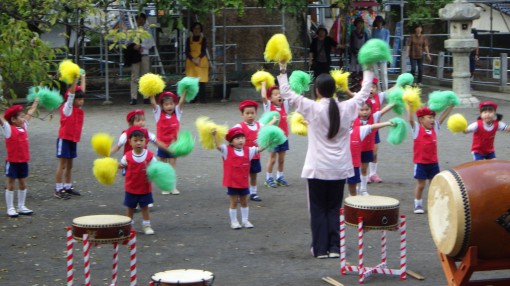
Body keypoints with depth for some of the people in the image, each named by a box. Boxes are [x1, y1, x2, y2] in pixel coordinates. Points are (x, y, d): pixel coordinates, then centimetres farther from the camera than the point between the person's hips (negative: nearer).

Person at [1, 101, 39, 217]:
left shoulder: (23, 127, 7)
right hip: (12, 162, -7)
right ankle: (10, 208, 9)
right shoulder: (9, 129, -12)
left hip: (23, 161, 7)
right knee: (11, 185, 3)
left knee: (23, 184, 12)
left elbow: (29, 114, 20)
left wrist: (36, 102, 31)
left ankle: (21, 207, 23)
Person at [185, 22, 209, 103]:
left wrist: (198, 58, -19)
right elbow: (187, 51, 3)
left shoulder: (203, 39, 7)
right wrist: (193, 59, -13)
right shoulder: (189, 39, 10)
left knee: (201, 81, -7)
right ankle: (193, 98, -1)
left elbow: (204, 51, -2)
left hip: (201, 62, -1)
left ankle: (201, 98, -6)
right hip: (191, 62, 1)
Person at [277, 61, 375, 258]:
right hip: (340, 168, 3)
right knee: (334, 209, 12)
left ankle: (320, 248, 6)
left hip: (317, 168, -3)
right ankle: (334, 247, 10)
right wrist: (368, 71, 25)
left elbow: (287, 94, -5)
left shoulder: (312, 108, -12)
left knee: (318, 209, 6)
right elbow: (364, 93, 12)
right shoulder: (346, 108, -4)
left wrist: (283, 71, 5)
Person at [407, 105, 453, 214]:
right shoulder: (417, 128, -8)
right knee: (420, 185, 3)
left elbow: (443, 117, 6)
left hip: (433, 163, 4)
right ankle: (418, 205, 16)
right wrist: (409, 106, -30)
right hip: (420, 163, -4)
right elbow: (410, 119, -21)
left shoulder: (435, 128, 4)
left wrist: (451, 106, 1)